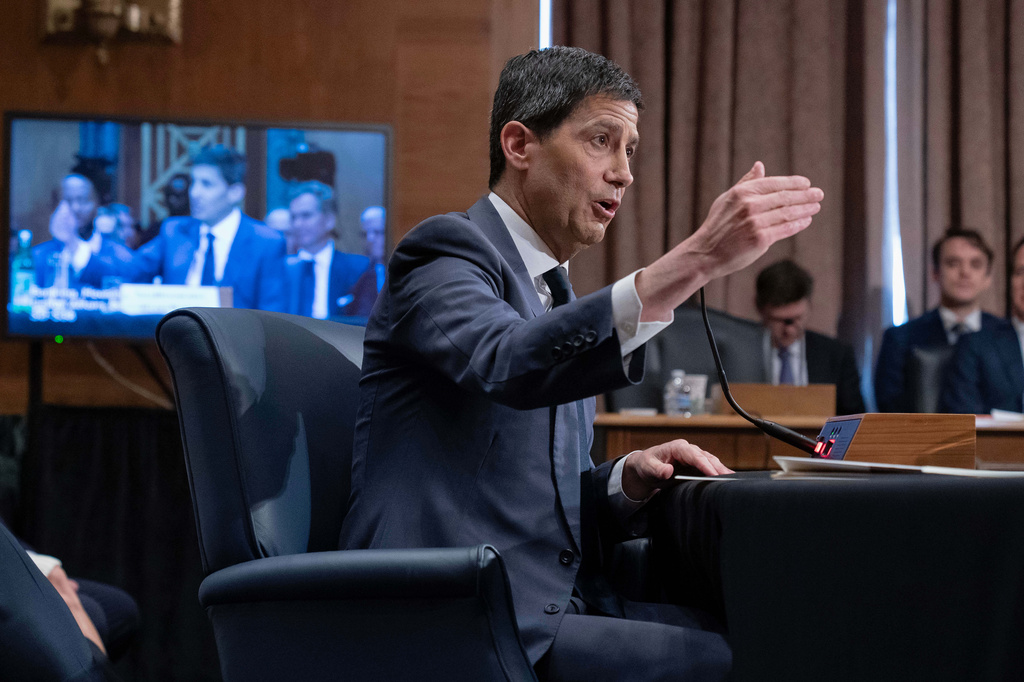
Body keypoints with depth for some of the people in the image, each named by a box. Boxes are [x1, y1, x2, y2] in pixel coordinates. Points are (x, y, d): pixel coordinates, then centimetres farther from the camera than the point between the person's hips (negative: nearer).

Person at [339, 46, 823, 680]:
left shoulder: (555, 294, 22)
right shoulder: (448, 252, -5)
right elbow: (511, 365, -29)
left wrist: (629, 478, 2)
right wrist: (694, 260, -37)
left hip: (557, 609, 8)